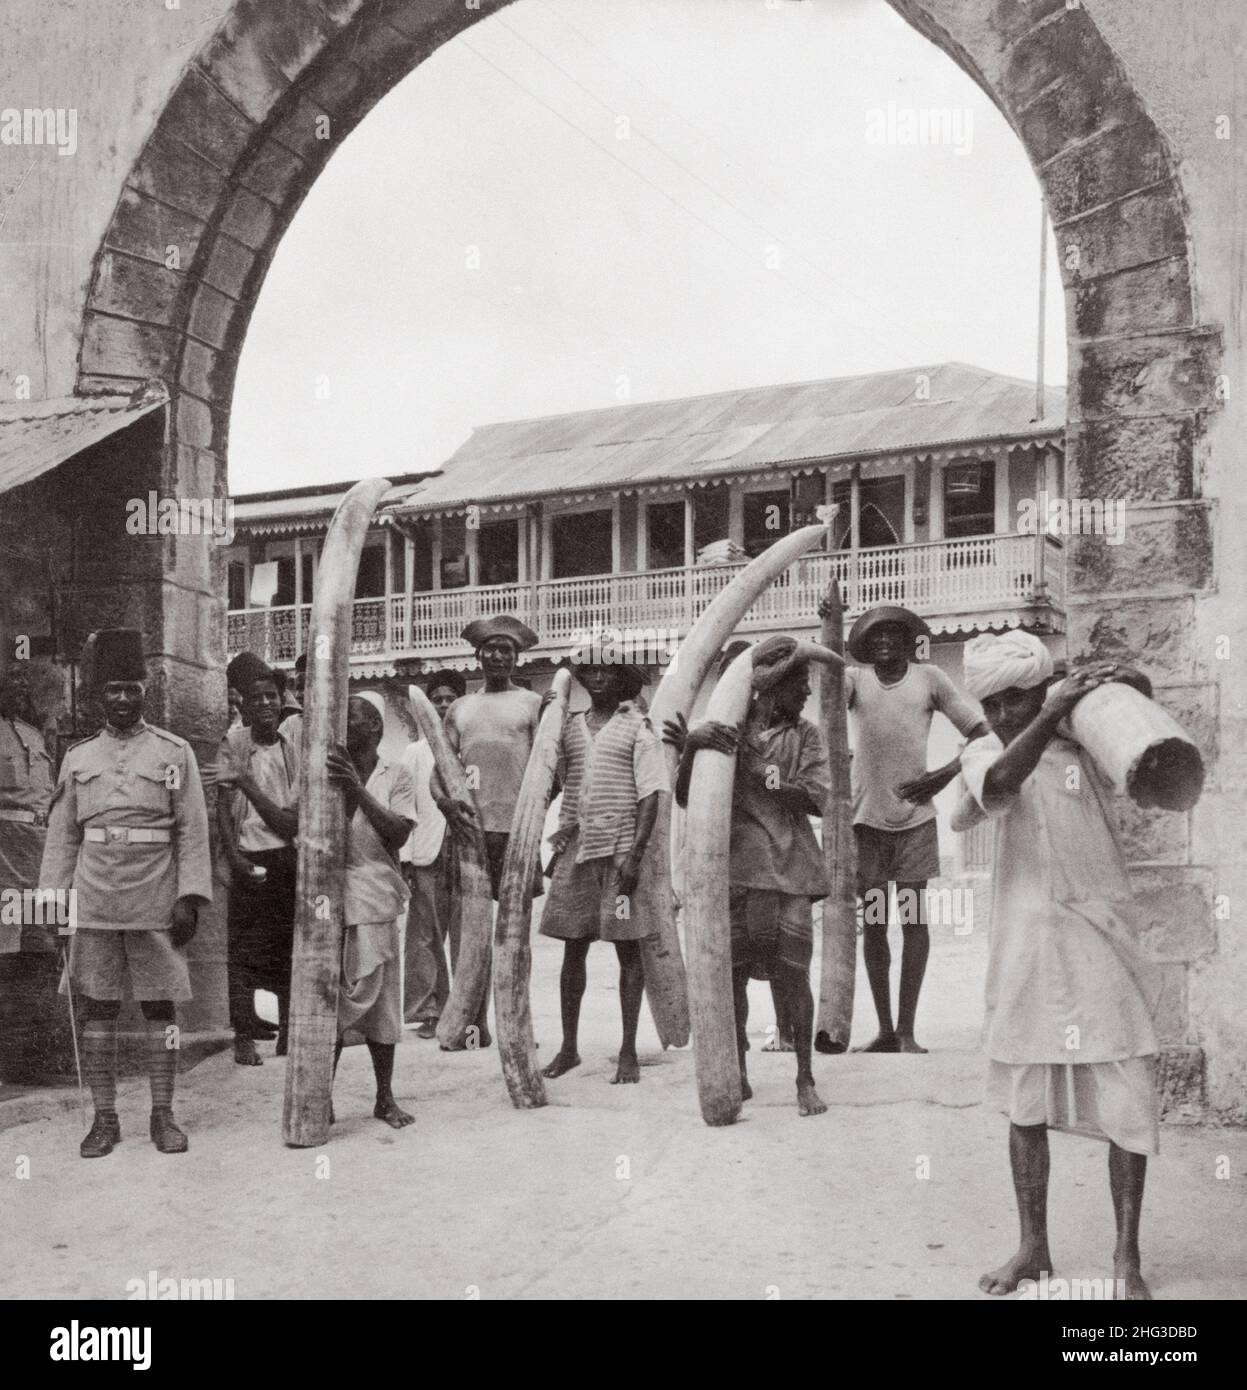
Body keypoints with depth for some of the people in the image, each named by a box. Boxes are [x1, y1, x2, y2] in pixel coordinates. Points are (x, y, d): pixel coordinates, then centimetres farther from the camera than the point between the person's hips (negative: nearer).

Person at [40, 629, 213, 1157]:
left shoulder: (175, 753, 3)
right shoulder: (78, 758, 9)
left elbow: (193, 832, 0)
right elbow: (61, 836, 10)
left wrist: (189, 898, -8)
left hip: (155, 907, -2)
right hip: (93, 904, 2)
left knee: (160, 1008, 3)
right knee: (97, 1009, 4)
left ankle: (163, 1115, 12)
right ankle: (104, 1118, 11)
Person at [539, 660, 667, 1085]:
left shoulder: (637, 727, -1)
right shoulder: (569, 726, 11)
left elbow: (651, 794, -6)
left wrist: (634, 854, -14)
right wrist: (559, 838, 4)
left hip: (621, 851, -4)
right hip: (576, 850, 4)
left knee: (628, 950, 1)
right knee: (573, 949, 7)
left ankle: (628, 1052, 7)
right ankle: (568, 1046, 16)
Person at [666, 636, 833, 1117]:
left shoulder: (805, 735, 9)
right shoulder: (724, 730, 6)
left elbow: (817, 798, -5)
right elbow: (685, 798, 5)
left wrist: (756, 766, -12)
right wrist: (690, 748, -14)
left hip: (788, 870, 0)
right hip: (734, 868, 0)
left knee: (792, 974, -4)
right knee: (731, 973, 3)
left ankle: (805, 1078, 7)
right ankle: (738, 1075, 16)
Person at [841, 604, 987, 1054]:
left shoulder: (929, 679, 3)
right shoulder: (855, 679, 3)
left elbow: (980, 730, 3)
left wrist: (946, 773, -9)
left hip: (914, 815, -1)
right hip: (866, 817, 1)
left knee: (913, 919, -1)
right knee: (873, 922, 5)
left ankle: (907, 1030, 5)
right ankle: (884, 1030, 14)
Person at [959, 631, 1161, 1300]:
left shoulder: (1088, 742, 1)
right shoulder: (983, 753, 2)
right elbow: (995, 788, -20)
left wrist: (1125, 684, -36)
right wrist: (1053, 713, -28)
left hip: (1099, 941, -2)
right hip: (1024, 948, 2)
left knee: (1125, 1105, 0)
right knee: (1026, 1104, 11)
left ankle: (1127, 1253, 12)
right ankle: (1033, 1247, 24)